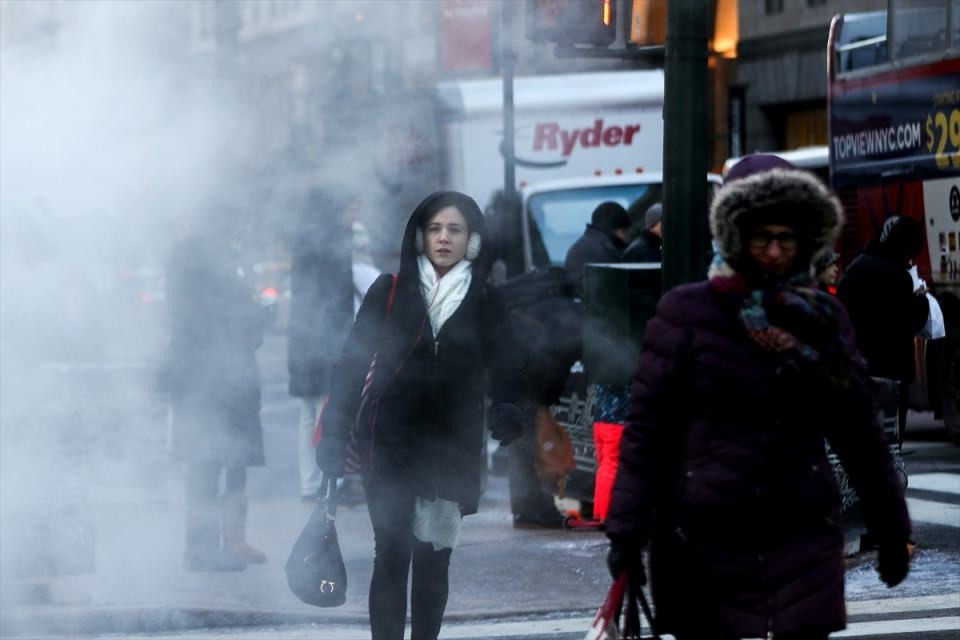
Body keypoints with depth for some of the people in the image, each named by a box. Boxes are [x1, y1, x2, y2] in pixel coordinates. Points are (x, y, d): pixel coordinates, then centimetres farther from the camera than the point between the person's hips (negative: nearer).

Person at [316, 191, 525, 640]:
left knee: (434, 559, 6)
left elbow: (505, 370, 0)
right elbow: (353, 363, 0)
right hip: (389, 445, -2)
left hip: (451, 449, 2)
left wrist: (507, 410, -22)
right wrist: (334, 434, -7)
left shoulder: (485, 303, 5)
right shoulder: (389, 291, 1)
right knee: (392, 553, -8)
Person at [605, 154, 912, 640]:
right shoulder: (688, 312, -3)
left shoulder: (822, 318, 6)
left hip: (803, 539, 2)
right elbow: (645, 429, -4)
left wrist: (892, 530, 11)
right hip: (703, 541, -2)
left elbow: (859, 431, 11)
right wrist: (626, 530, -9)